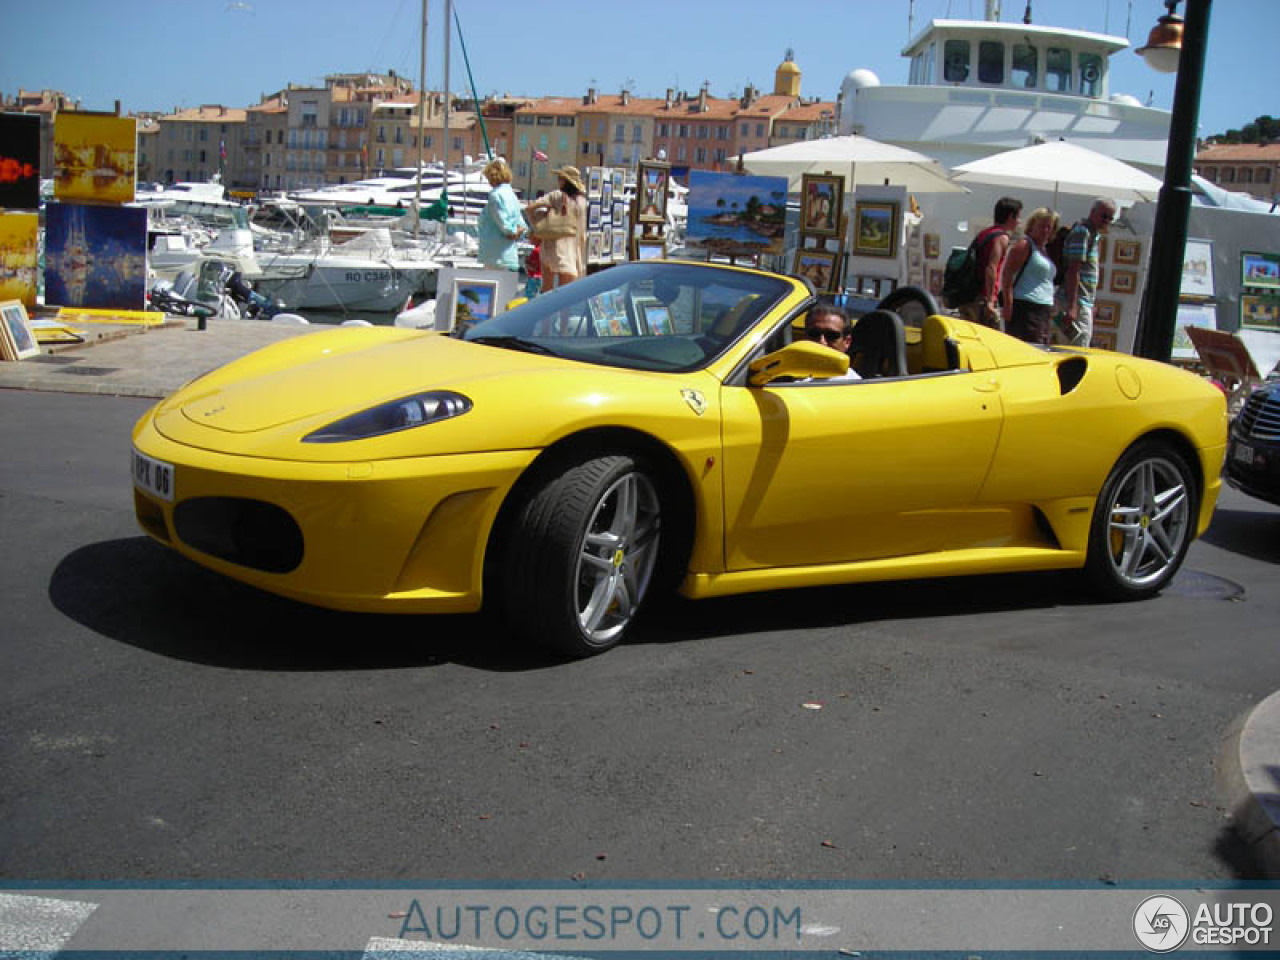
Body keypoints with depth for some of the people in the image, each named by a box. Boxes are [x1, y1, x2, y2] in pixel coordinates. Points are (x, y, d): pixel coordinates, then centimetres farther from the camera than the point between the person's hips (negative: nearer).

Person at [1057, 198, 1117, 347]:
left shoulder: (1092, 234, 19)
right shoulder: (1082, 232, -12)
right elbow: (1073, 271, -20)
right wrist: (1072, 306, -26)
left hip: (1084, 303, 10)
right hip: (1077, 303, -10)